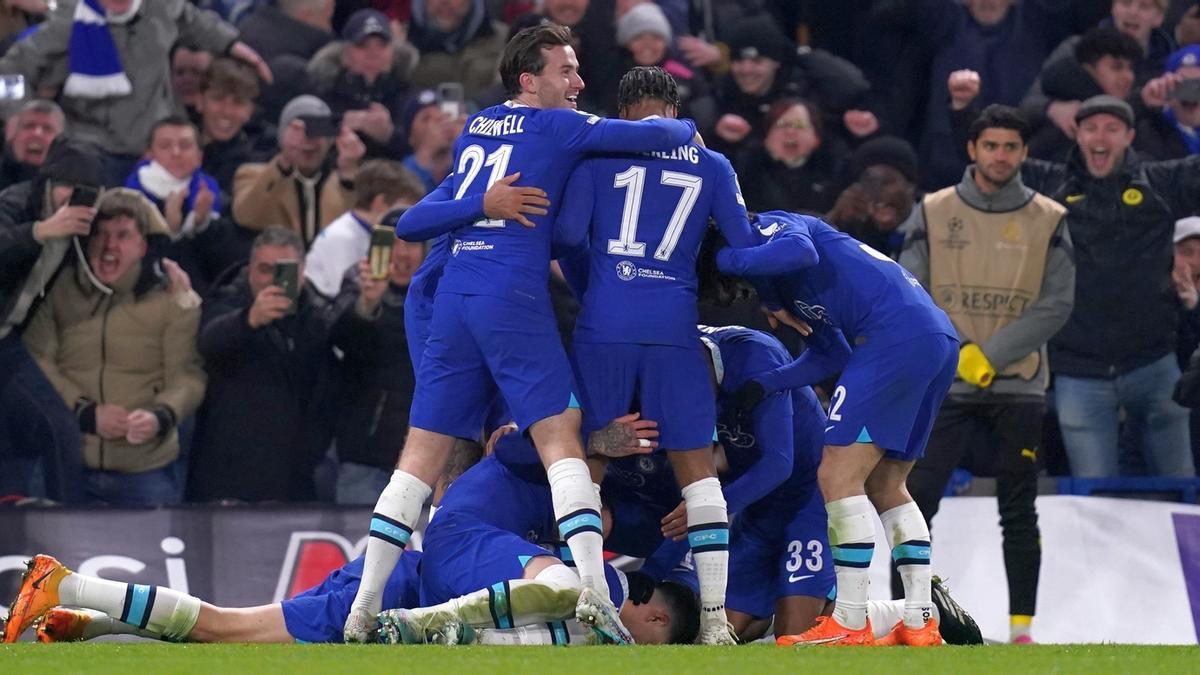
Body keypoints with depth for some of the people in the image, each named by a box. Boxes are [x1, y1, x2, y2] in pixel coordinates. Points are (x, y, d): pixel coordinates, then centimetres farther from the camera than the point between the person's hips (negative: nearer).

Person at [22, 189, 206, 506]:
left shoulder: (173, 297, 2)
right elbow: (36, 363, -1)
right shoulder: (59, 290, 4)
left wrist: (161, 417, -22)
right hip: (65, 465, 1)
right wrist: (85, 414, -13)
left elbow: (187, 375, -1)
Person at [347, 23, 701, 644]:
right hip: (513, 300, -6)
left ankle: (363, 609, -1)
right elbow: (649, 135, -6)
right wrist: (685, 128, 15)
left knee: (421, 454, 5)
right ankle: (592, 588, -24)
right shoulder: (555, 127, 4)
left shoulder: (474, 130, 22)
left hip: (453, 297, 6)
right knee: (561, 440, -8)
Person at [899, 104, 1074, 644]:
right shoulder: (933, 214, 2)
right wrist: (957, 352, -15)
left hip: (1018, 385, 0)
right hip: (943, 385, 0)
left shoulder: (1048, 220, 2)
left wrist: (990, 355, -13)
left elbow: (1056, 303, -4)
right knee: (916, 500, -8)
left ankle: (1021, 627, 8)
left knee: (1018, 512, 4)